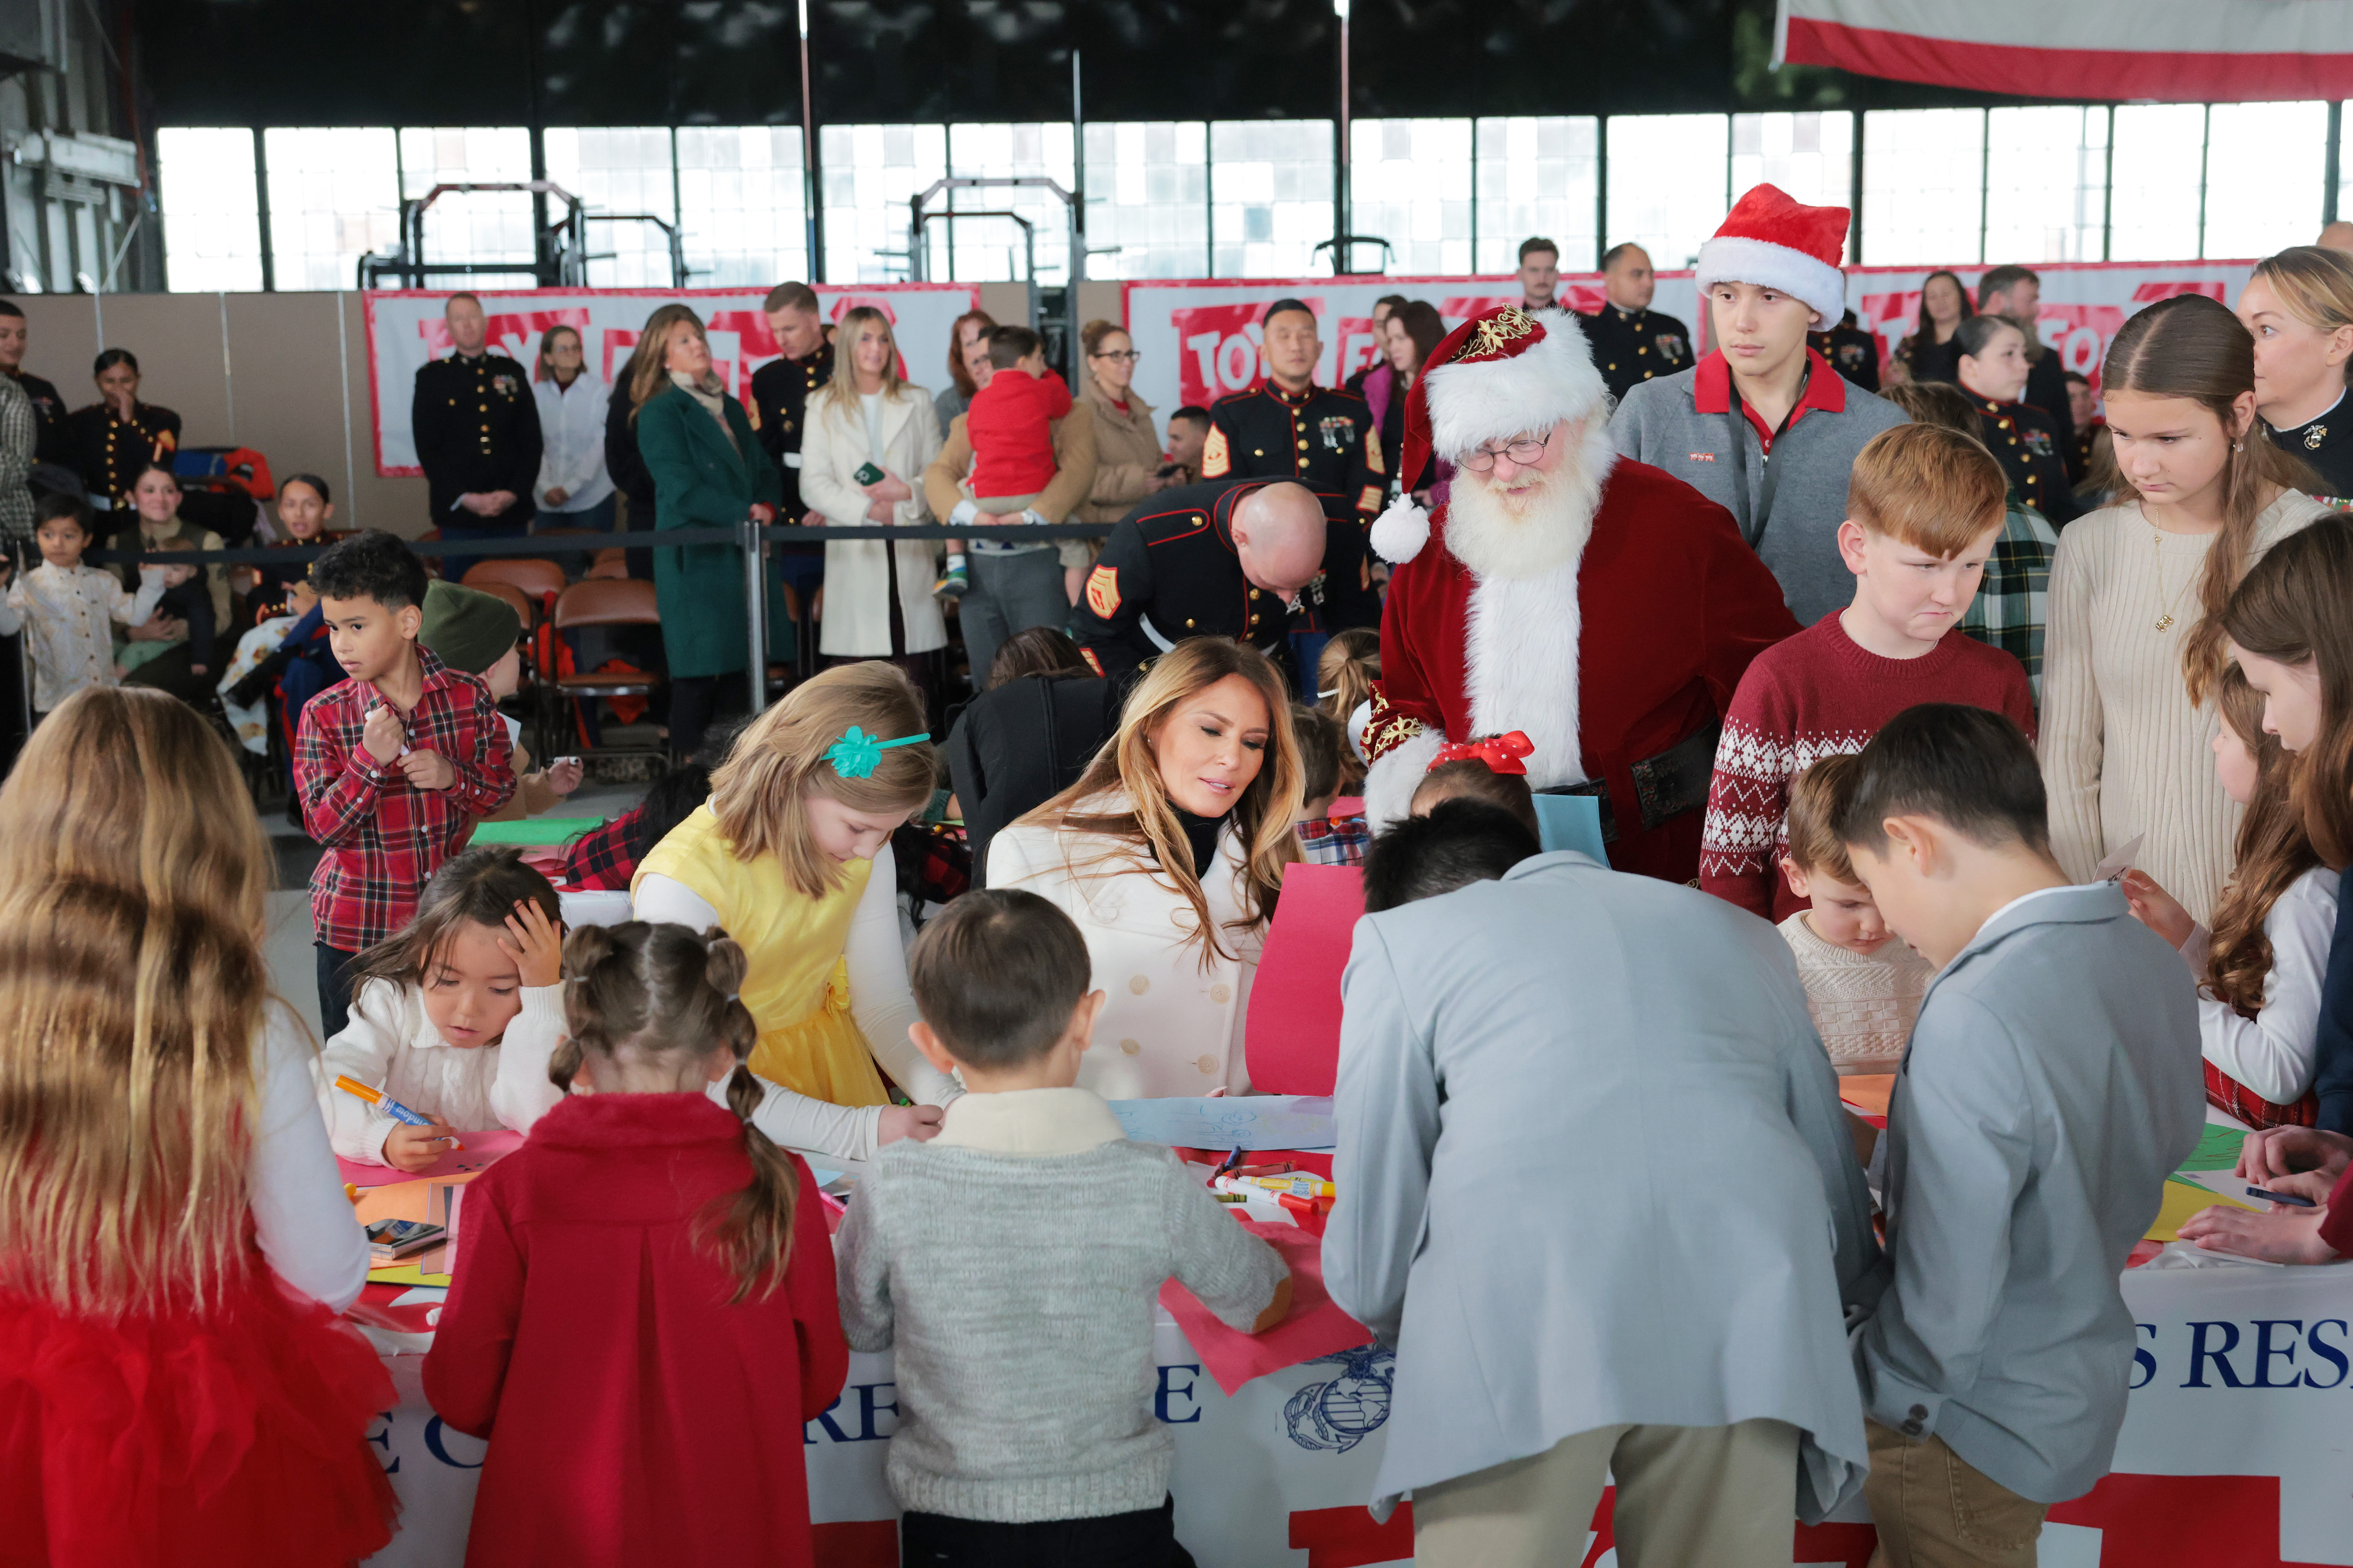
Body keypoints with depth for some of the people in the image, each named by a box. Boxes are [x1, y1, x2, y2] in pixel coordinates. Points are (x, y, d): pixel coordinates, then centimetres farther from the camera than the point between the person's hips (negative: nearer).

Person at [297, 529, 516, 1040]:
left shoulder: (468, 697, -2)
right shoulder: (324, 715, -6)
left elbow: (501, 788, 6)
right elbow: (323, 826, -9)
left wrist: (452, 776, -14)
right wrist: (370, 760, -22)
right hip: (354, 927, -1)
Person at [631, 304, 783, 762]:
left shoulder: (730, 408, 20)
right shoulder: (660, 413, -3)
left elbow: (763, 471, 17)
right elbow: (680, 488, -12)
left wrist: (766, 507, -4)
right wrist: (743, 513, -14)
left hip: (743, 555, 7)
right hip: (696, 559, -7)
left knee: (751, 668, 2)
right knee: (698, 672, -6)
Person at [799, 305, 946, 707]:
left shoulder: (917, 401, 16)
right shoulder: (825, 407, 11)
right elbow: (814, 484, 1)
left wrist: (908, 494, -9)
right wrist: (867, 509, -12)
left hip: (910, 549, 1)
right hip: (854, 550, -1)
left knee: (915, 673, -4)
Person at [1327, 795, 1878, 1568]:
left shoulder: (1402, 936, 21)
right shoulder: (1738, 932, 31)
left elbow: (1370, 1262, 16)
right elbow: (1839, 1194, 27)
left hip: (1520, 1329, -3)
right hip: (1748, 1325, 3)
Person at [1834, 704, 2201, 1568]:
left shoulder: (1974, 1020, -31)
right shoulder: (2155, 966, -3)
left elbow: (1945, 1303, -27)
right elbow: (2176, 1139, 14)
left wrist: (1879, 1393, -10)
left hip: (1970, 1433, -8)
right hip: (2084, 1391, 8)